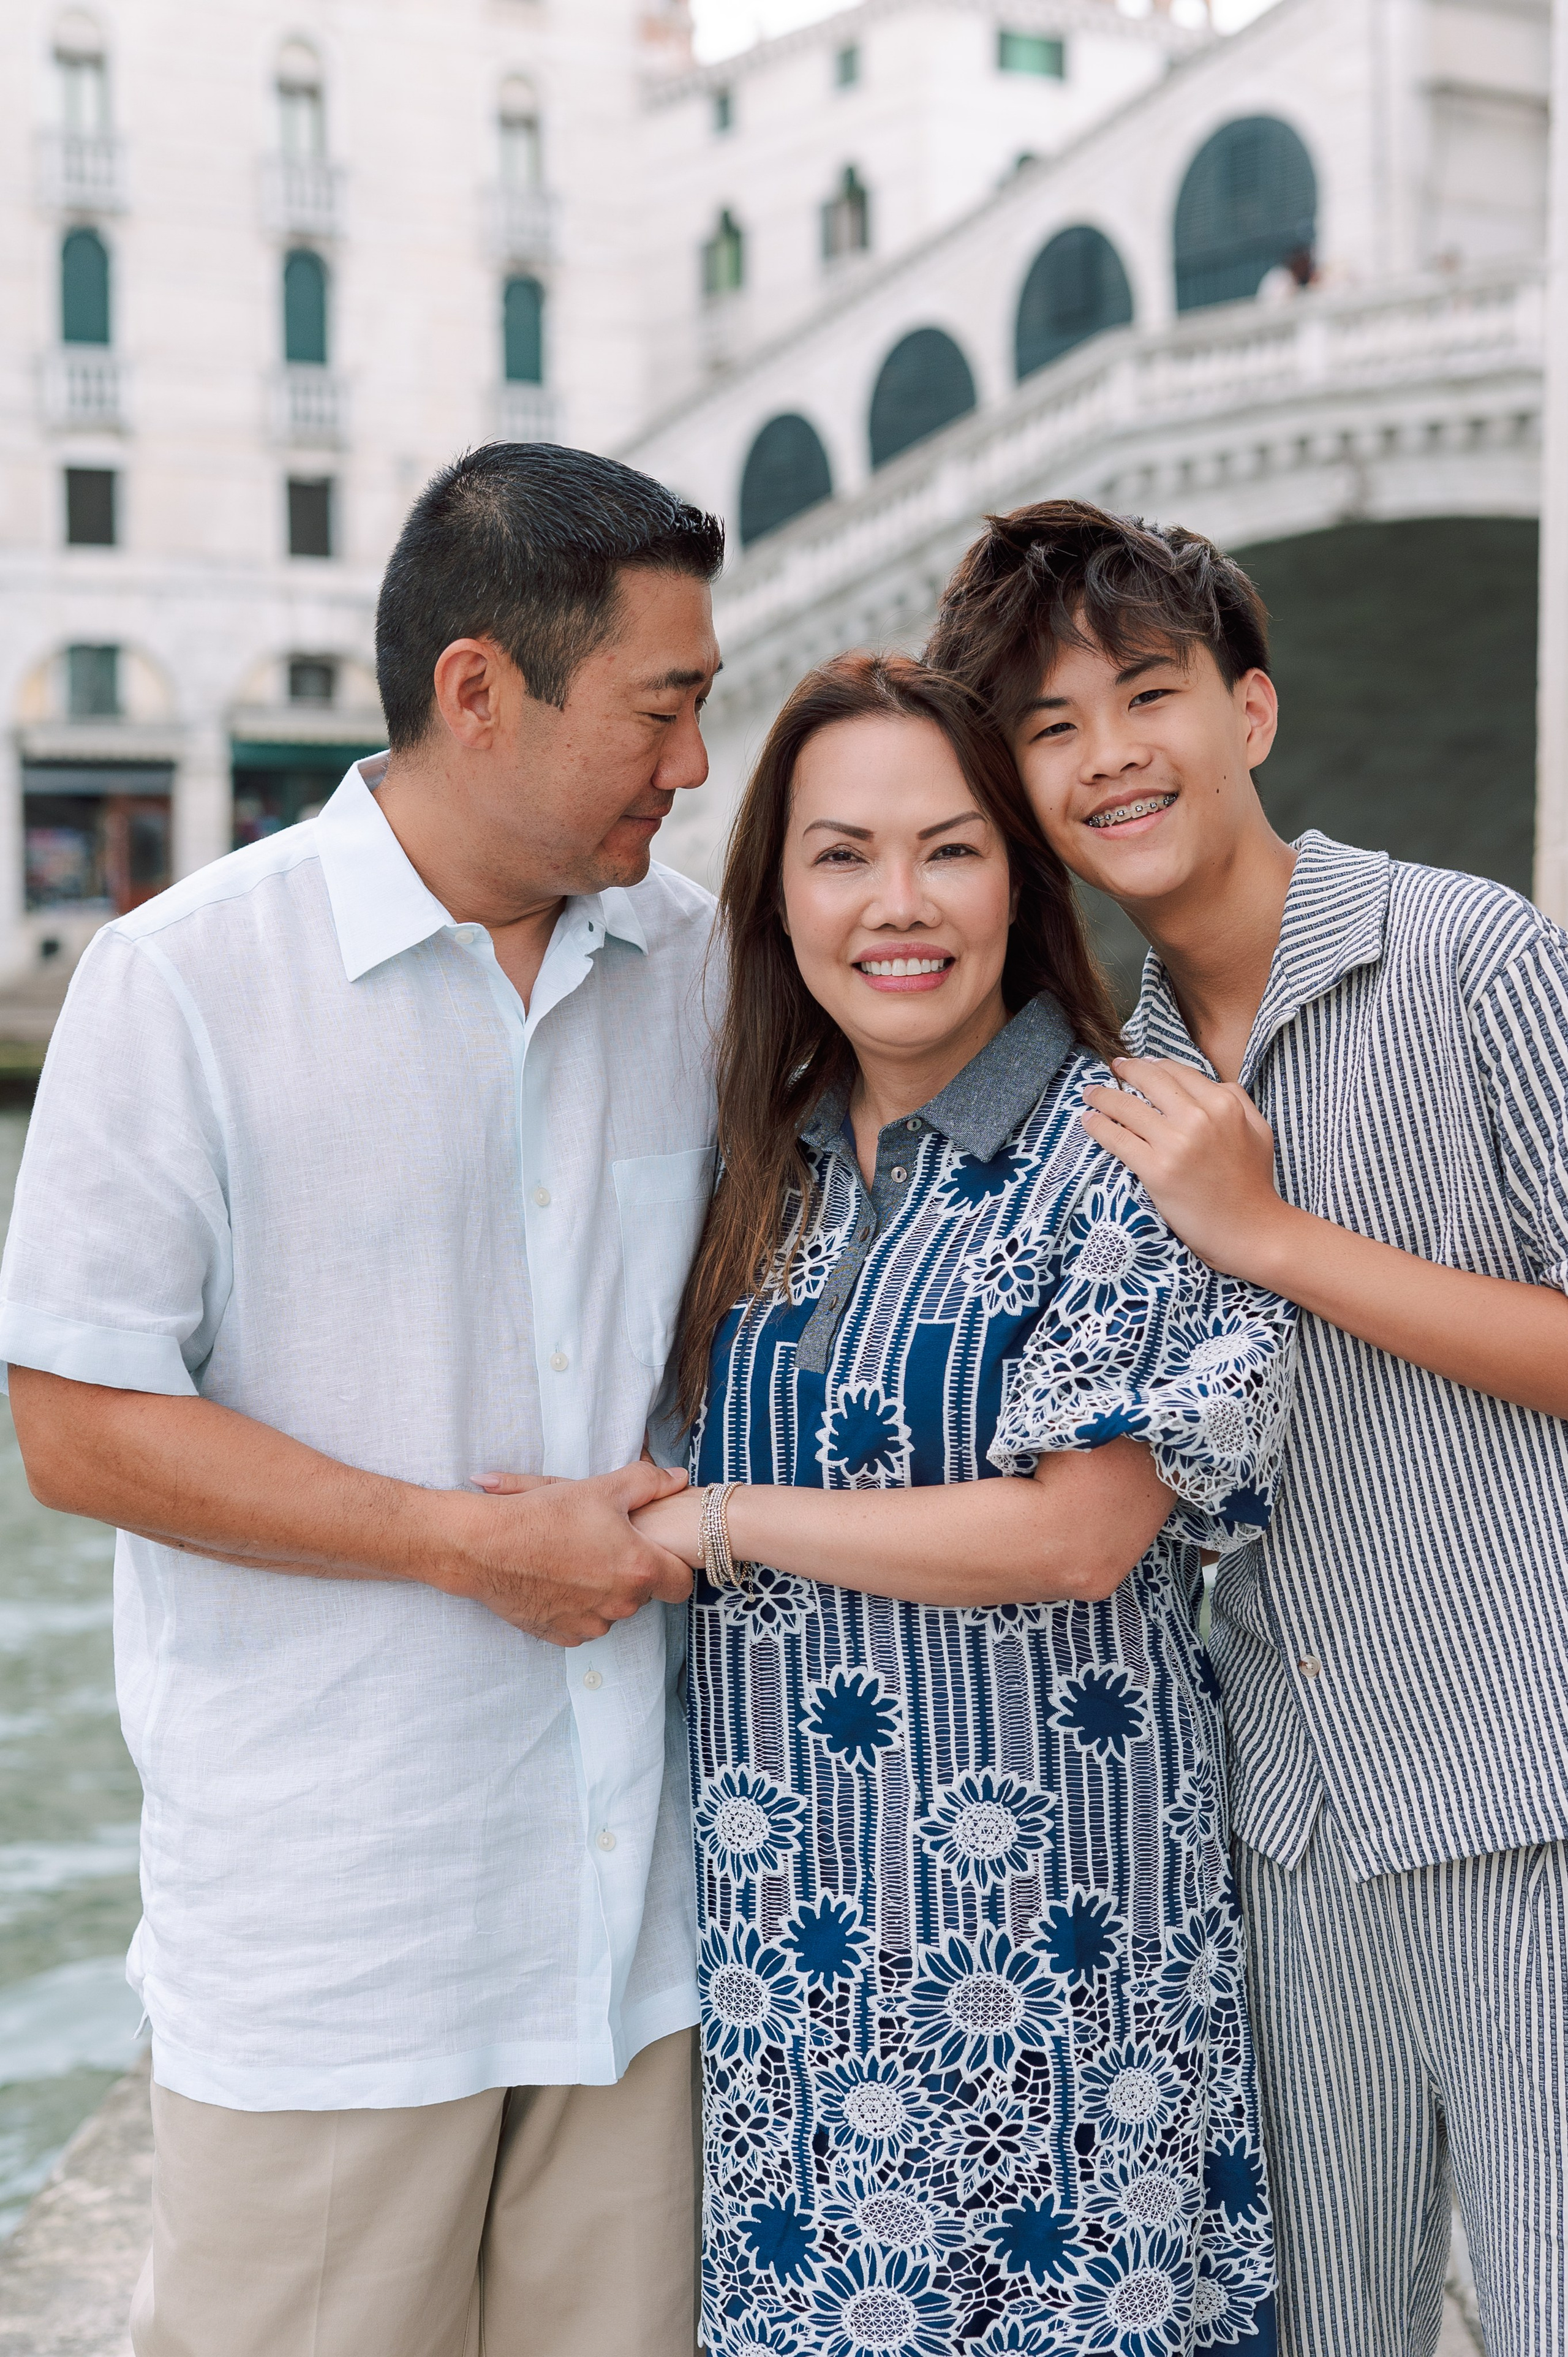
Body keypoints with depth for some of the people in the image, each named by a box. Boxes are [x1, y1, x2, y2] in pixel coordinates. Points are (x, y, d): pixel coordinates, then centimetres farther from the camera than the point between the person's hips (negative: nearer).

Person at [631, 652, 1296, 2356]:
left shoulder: (1116, 1149, -9)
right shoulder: (766, 1163, 8)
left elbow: (1083, 1529, -16)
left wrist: (710, 1523, -14)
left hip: (1041, 1904, -5)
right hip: (778, 1898, 5)